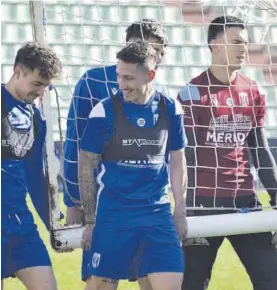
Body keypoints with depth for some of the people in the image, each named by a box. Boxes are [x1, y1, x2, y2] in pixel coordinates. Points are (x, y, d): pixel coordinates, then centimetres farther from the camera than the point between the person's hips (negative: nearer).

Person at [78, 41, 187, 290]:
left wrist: (180, 211, 10)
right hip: (111, 214, -2)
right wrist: (90, 220, -2)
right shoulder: (104, 112, -7)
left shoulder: (170, 110, 2)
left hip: (158, 213, 2)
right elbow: (86, 168, -1)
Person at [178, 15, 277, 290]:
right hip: (204, 201, -5)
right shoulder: (193, 93, -6)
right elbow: (185, 155, -7)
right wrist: (188, 207, -12)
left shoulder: (254, 92, 9)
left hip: (244, 200, 5)